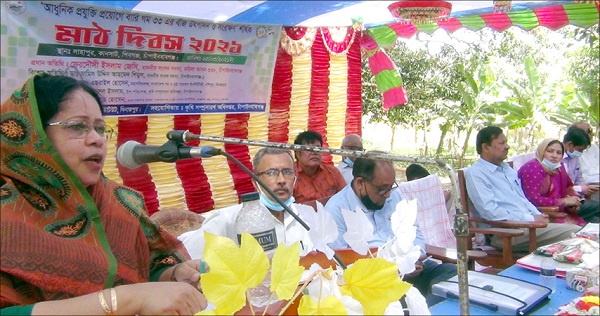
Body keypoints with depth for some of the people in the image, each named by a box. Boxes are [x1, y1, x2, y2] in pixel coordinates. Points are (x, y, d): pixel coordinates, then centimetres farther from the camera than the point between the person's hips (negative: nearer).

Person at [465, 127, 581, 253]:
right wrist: (531, 219, -15)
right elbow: (490, 212, -18)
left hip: (530, 222, 9)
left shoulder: (506, 168, 20)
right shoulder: (475, 174, -8)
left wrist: (539, 216, 6)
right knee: (572, 232, -22)